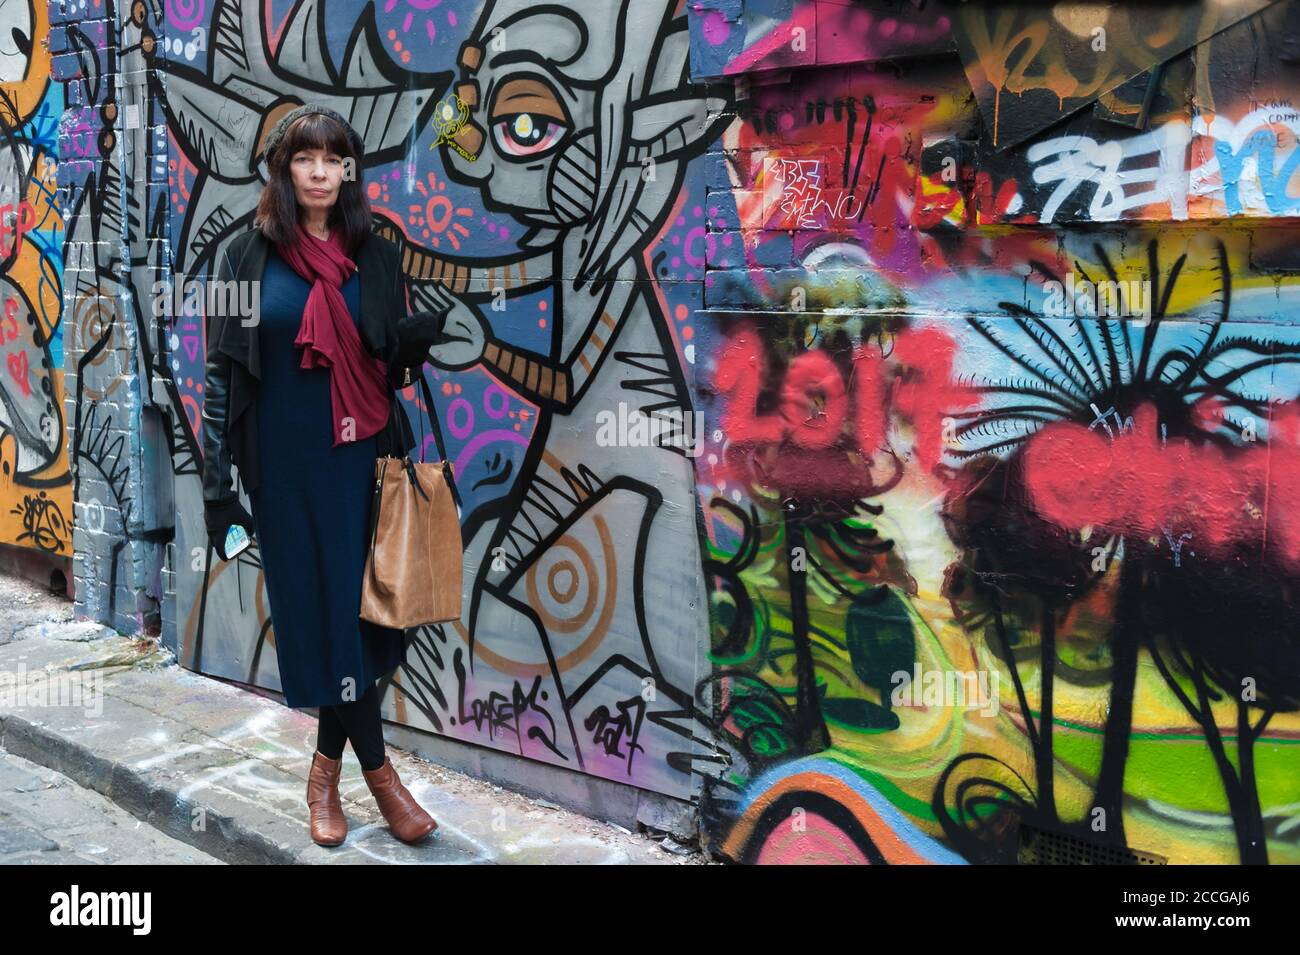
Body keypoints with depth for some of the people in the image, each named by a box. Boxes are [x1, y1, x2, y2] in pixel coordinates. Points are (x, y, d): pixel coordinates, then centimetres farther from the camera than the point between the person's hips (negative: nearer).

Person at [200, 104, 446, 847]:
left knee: (358, 603, 3)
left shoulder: (376, 257, 7)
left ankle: (329, 767, 21)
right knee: (323, 609, -1)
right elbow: (223, 371, -2)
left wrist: (419, 335, -15)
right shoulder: (249, 256, 1)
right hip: (285, 460, -2)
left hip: (363, 455, 2)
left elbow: (392, 360, 9)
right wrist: (218, 480, -8)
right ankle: (377, 771, 11)